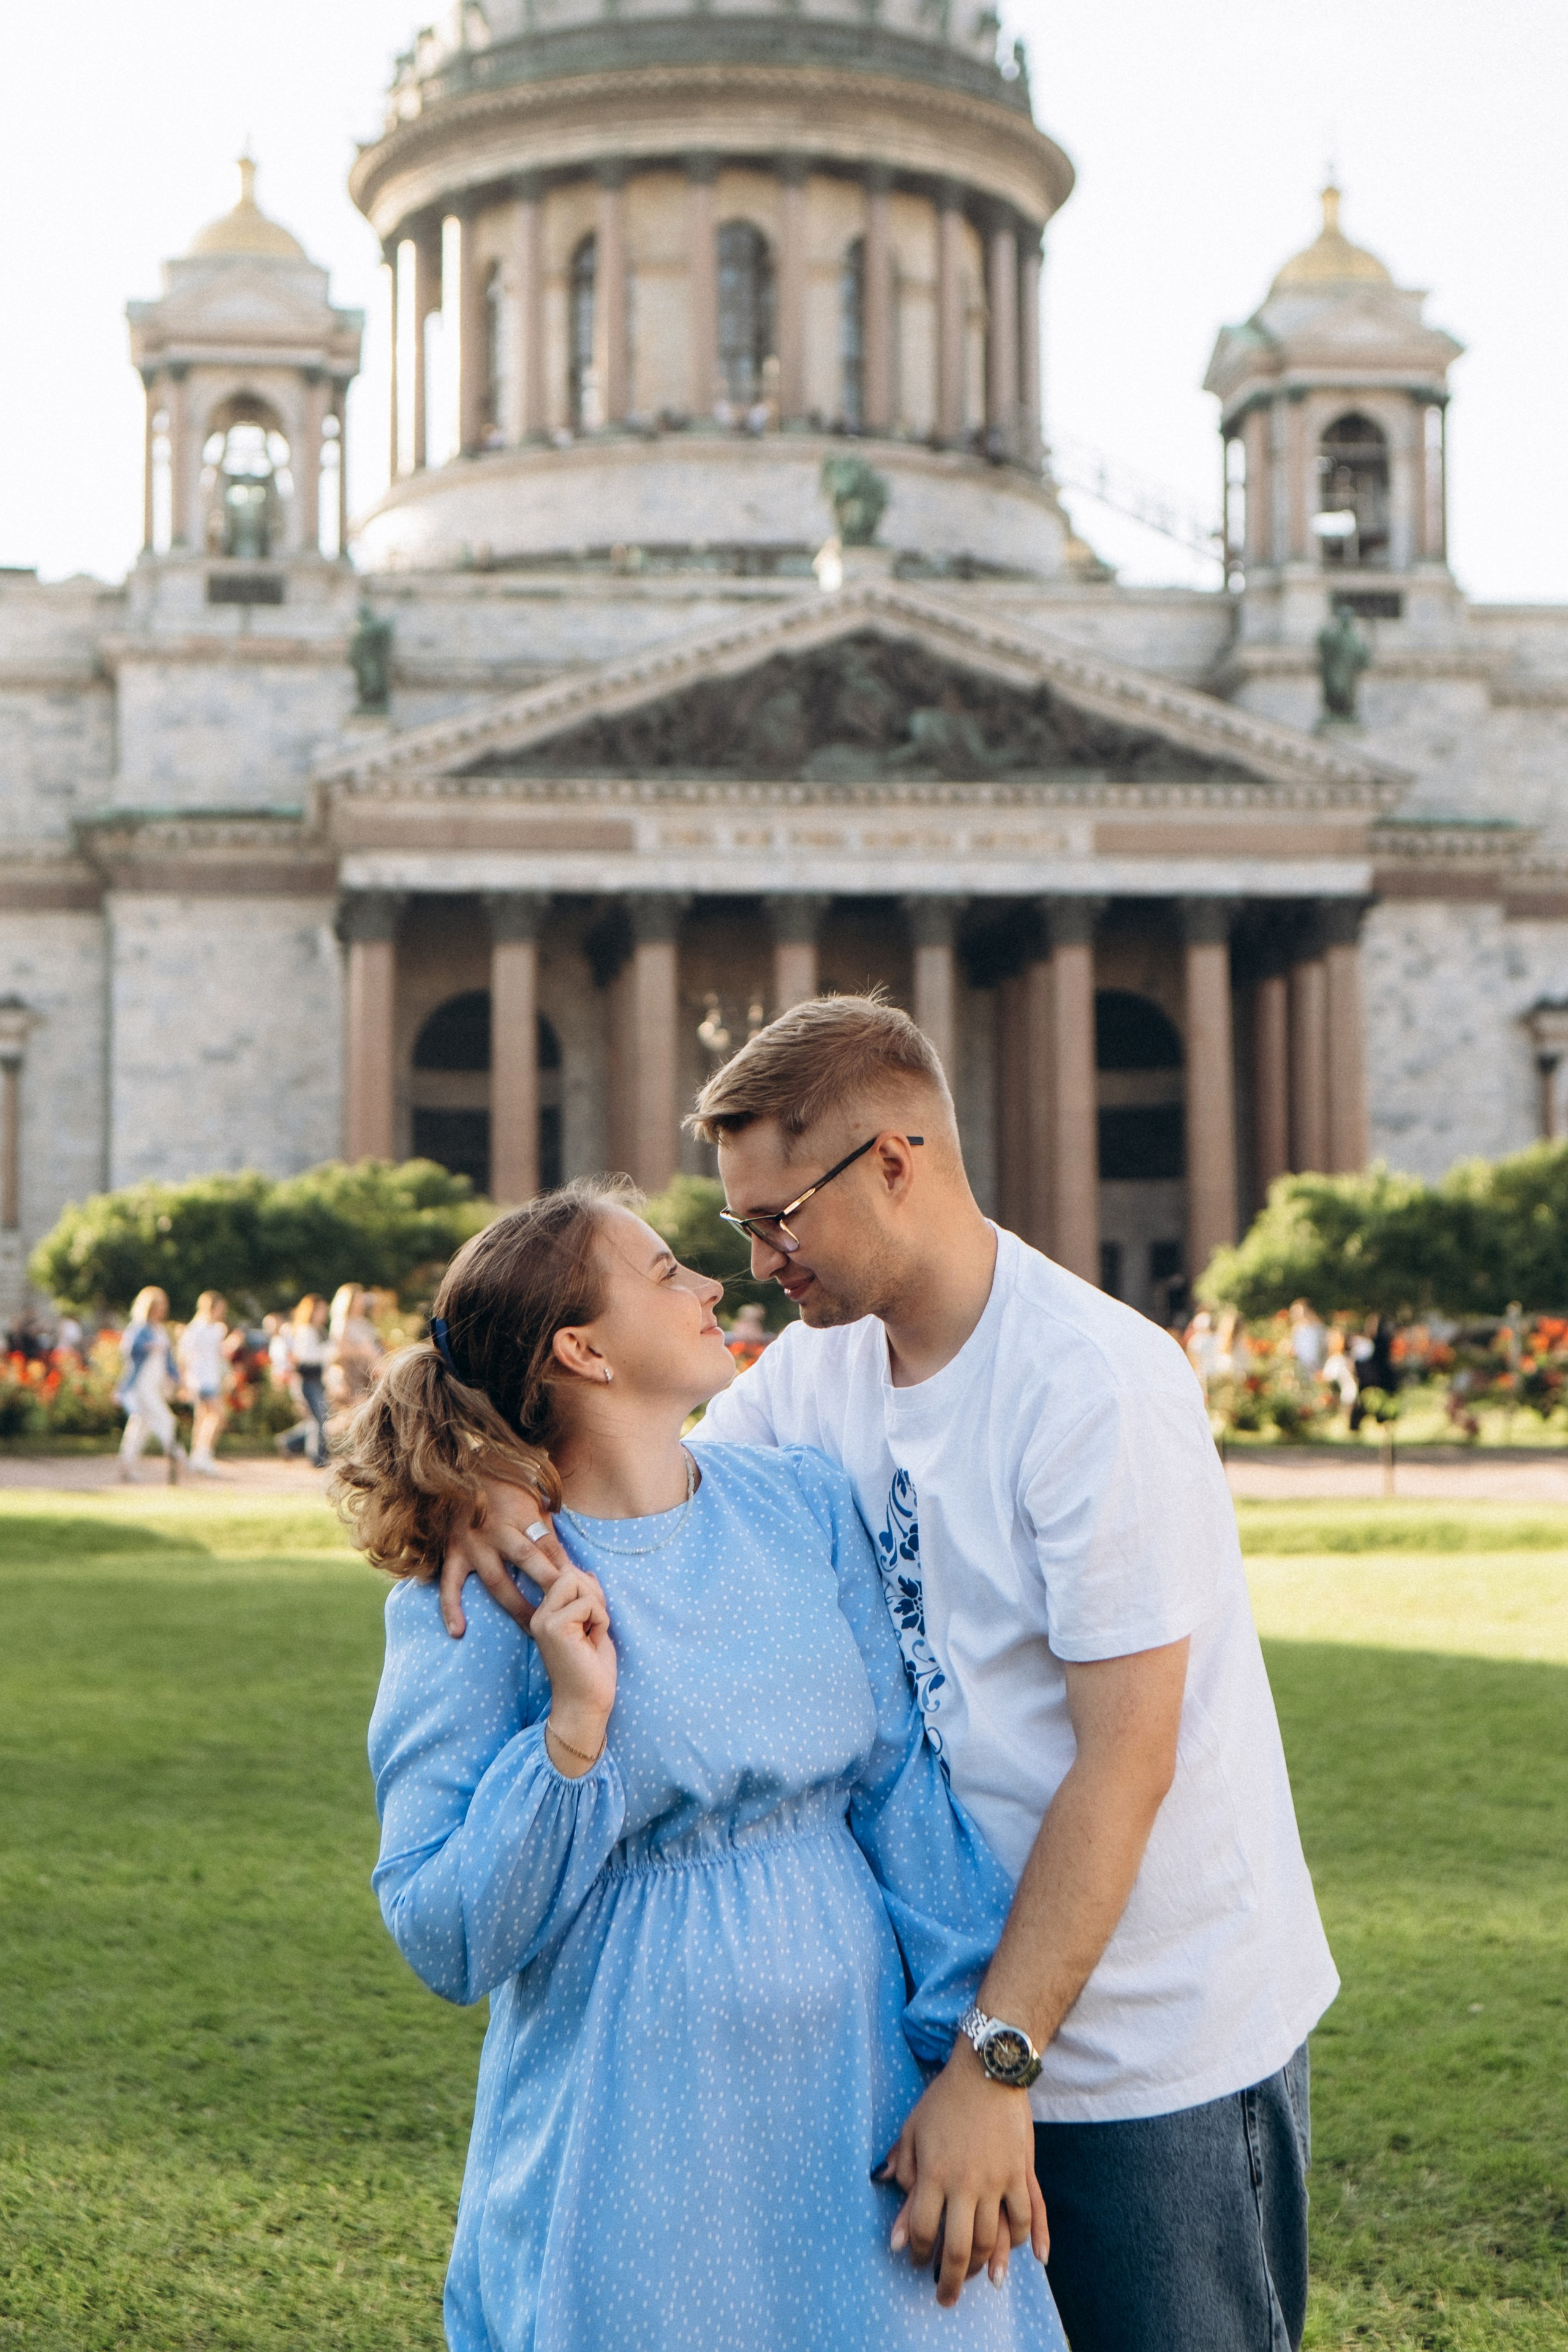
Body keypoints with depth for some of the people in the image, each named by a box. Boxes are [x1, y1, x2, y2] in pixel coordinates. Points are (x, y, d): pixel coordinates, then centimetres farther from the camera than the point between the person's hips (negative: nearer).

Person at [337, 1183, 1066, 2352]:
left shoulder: (802, 1499, 1)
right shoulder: (471, 1599, -11)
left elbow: (905, 1784, 1)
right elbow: (446, 1943, -11)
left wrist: (978, 2056, -4)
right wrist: (574, 1735, -23)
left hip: (856, 2083, 4)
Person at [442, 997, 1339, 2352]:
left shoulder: (1098, 1384, -21)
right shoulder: (823, 1366, 3)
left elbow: (1124, 1761, -23)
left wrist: (995, 2063, -24)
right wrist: (508, 1478, -16)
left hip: (1167, 2035, -7)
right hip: (966, 2003, 7)